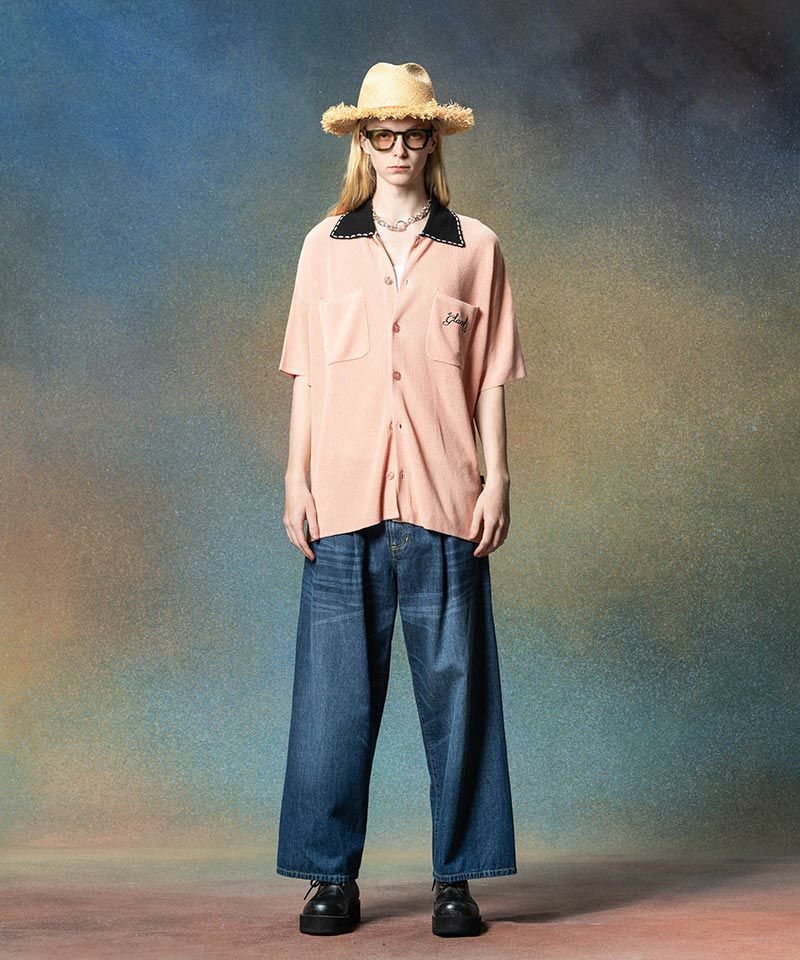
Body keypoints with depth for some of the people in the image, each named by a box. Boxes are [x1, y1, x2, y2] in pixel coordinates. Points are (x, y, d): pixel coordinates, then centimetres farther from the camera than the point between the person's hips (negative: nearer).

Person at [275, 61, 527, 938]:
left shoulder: (474, 248, 9)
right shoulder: (324, 246, 12)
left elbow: (489, 379, 8)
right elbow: (306, 373, 11)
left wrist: (496, 479, 0)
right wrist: (297, 479, 4)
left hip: (444, 503, -1)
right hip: (344, 503, 1)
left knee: (455, 691, 1)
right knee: (334, 694, 2)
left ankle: (456, 880, 11)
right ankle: (332, 877, 13)